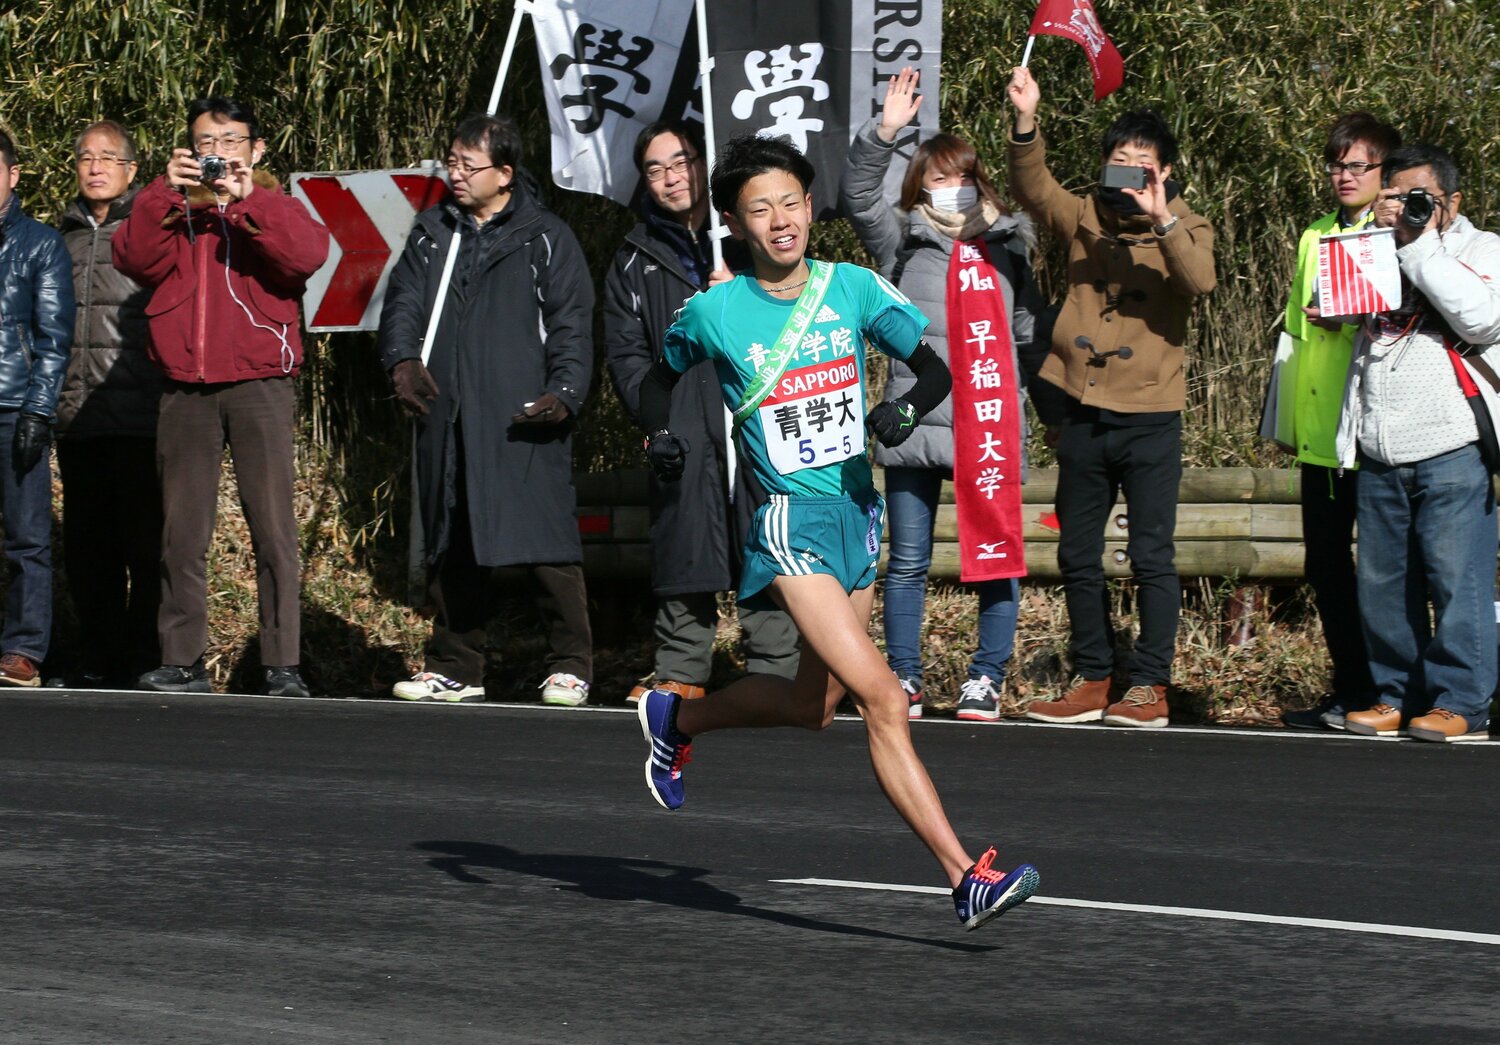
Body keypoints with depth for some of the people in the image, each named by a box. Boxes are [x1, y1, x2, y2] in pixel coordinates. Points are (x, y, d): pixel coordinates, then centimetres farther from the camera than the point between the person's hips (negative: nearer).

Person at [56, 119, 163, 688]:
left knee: (144, 544, -4)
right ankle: (96, 661, 14)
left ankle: (144, 661, 0)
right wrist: (49, 398, 17)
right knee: (86, 546, 8)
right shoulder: (65, 236, 18)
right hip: (77, 419, 6)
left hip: (138, 417, -6)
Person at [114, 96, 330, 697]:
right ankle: (182, 661, 7)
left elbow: (308, 253, -12)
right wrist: (165, 194, -13)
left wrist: (244, 199, -17)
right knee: (182, 533, 3)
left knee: (273, 529, -8)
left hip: (259, 383, -3)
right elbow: (134, 259, -3)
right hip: (186, 391, 3)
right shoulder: (172, 211, 16)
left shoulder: (272, 208, 10)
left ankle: (283, 665, -8)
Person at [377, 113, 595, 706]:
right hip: (446, 419, 5)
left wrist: (563, 392, -15)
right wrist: (403, 359, -9)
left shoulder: (546, 239, 5)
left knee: (544, 545, -10)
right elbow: (402, 302, 11)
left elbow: (571, 325, 0)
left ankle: (571, 668, -2)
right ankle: (456, 670, 17)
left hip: (523, 420, -5)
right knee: (452, 548, 8)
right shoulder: (432, 234, 18)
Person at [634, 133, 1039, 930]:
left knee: (813, 705, 19)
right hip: (790, 521, -5)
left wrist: (908, 406, -17)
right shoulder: (714, 312, -3)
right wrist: (661, 433, -5)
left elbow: (935, 369, 4)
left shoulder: (854, 289, 3)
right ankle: (967, 877, -21)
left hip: (858, 512, 5)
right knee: (881, 697, -18)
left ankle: (676, 717, 47)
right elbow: (661, 378, 15)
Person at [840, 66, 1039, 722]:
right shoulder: (904, 243, 8)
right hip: (917, 425, -1)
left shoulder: (1008, 246, 14)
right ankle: (902, 678, 12)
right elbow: (857, 196, -7)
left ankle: (987, 679, 12)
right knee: (907, 563, 3)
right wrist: (884, 132, -19)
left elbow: (1029, 329, 18)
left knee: (996, 557, 2)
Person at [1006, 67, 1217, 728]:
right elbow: (1033, 188, -10)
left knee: (1151, 558, -2)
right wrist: (1026, 121, -27)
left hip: (1149, 416, -3)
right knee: (1078, 557, 9)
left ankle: (1150, 686, 4)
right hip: (1082, 415, 4)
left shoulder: (1184, 229, 1)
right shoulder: (1084, 218, 7)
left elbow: (1200, 280, -19)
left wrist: (1164, 221, -32)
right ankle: (1092, 680, 19)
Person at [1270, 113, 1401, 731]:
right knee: (1326, 565, 8)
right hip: (1319, 434, 7)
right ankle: (1350, 687, 16)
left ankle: (1379, 696, 2)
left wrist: (1350, 321, -19)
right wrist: (1286, 420, 21)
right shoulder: (1315, 238, 18)